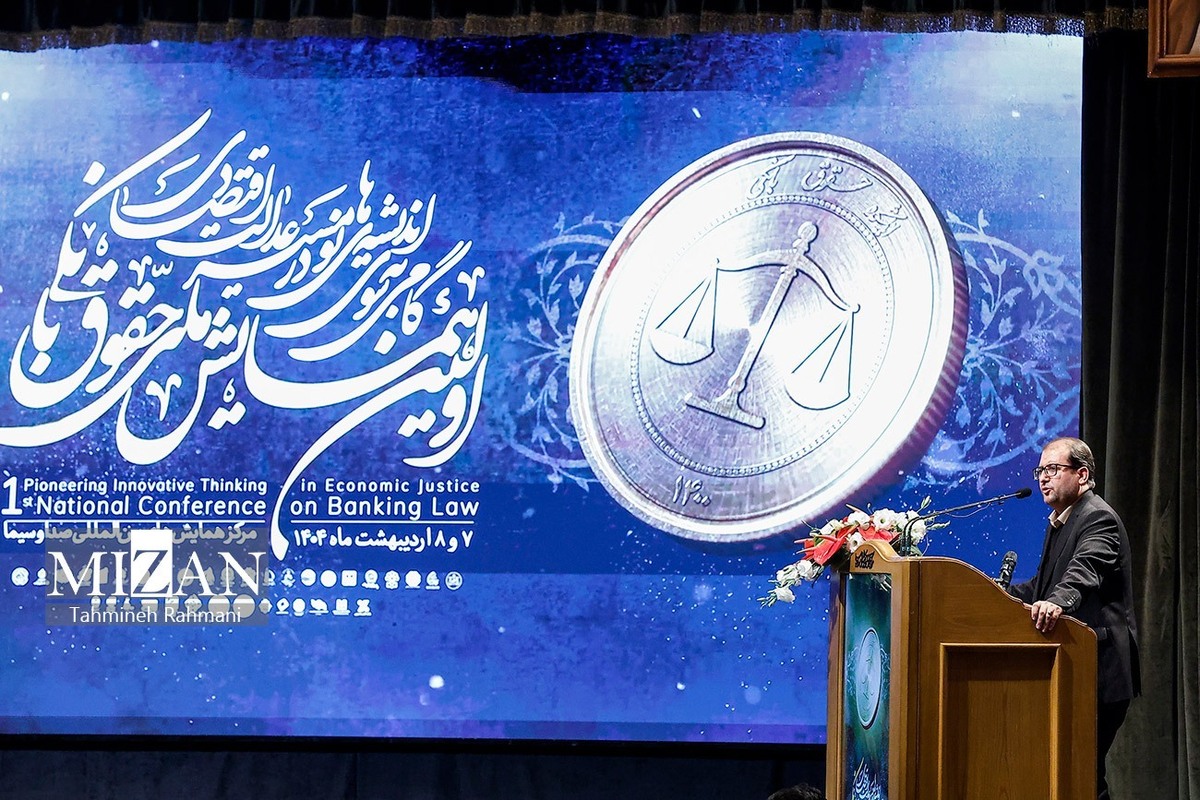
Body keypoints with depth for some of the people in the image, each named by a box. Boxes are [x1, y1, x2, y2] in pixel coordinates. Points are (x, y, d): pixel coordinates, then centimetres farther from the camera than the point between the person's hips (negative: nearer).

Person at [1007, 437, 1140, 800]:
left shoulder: (1099, 519, -14)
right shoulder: (1059, 521, 18)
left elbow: (1084, 571, -33)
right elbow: (1043, 584, 28)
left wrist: (1056, 602, -51)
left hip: (1097, 671, -10)